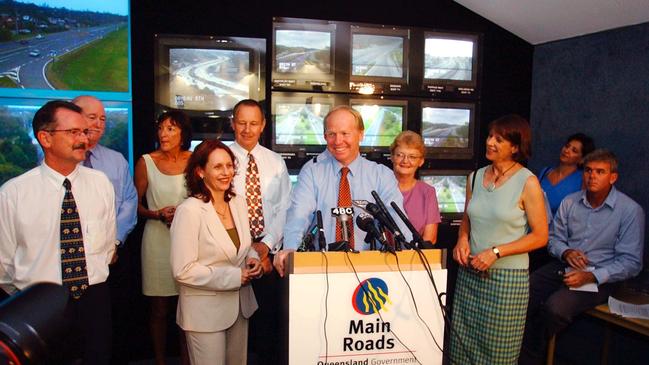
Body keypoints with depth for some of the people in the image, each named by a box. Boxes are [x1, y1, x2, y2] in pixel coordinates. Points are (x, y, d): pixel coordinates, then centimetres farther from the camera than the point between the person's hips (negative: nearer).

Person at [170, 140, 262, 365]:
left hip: (240, 304, 6)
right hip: (205, 310, -6)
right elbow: (182, 270, -20)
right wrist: (233, 277, -19)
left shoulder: (239, 203, 1)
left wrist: (252, 259, -6)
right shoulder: (189, 211, -19)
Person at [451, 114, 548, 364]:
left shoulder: (527, 182, -8)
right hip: (470, 273, 5)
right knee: (462, 344, 11)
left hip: (507, 277, -4)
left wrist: (496, 252, -16)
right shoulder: (475, 177, 6)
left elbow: (540, 236, -8)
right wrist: (463, 238, -2)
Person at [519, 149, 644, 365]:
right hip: (563, 267, 4)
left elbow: (631, 262, -10)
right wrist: (566, 252, -10)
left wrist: (591, 276, -21)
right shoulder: (569, 203, 4)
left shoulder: (630, 210, -9)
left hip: (599, 277, -4)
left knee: (555, 307, -29)